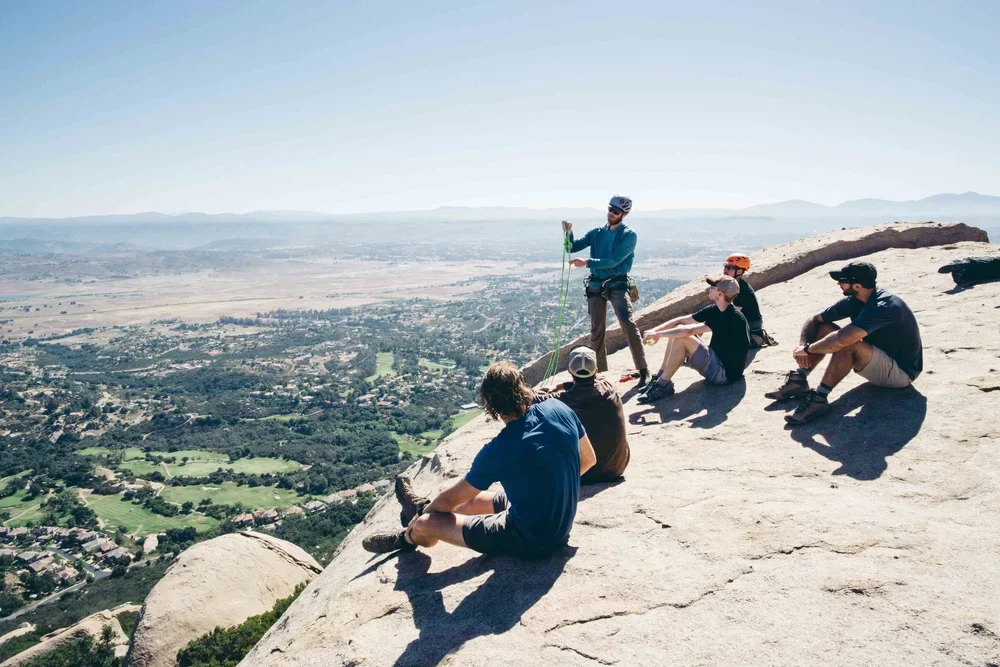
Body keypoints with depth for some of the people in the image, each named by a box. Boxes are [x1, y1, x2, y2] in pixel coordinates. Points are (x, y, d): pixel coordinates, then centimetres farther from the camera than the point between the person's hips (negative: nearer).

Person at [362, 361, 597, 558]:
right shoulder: (560, 410, -13)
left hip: (531, 541, -7)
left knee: (427, 523, 5)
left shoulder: (497, 451, -27)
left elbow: (452, 498, -11)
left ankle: (408, 539, 40)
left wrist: (422, 515, 10)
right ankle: (422, 508, 53)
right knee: (472, 501, 27)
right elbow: (588, 460, 5)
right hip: (562, 524, 7)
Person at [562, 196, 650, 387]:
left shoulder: (629, 235, -5)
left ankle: (643, 370, -20)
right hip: (596, 285, 5)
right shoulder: (597, 233, 10)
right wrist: (569, 233, -11)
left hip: (617, 284, -5)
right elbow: (573, 247, 9)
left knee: (627, 322, -23)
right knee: (596, 329, 7)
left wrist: (587, 263, -22)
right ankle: (600, 372, 20)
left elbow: (614, 260, -16)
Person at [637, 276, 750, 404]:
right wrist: (655, 330, -11)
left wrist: (657, 334, -21)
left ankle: (663, 386, -12)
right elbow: (681, 320, 3)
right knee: (677, 333, -1)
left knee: (681, 338, -22)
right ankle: (660, 378, -1)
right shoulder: (714, 309, 1)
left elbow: (688, 330, -30)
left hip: (726, 373, -9)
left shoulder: (733, 318, -25)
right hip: (716, 359, 9)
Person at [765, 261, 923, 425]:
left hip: (902, 371, -9)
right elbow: (814, 320, 1)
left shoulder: (883, 307, -32)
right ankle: (798, 381, -7)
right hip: (881, 357, 9)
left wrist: (807, 349, -27)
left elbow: (840, 340, -42)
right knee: (824, 328, -4)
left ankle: (819, 399, -25)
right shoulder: (854, 300, -6)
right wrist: (803, 345, -17)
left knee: (848, 344, -34)